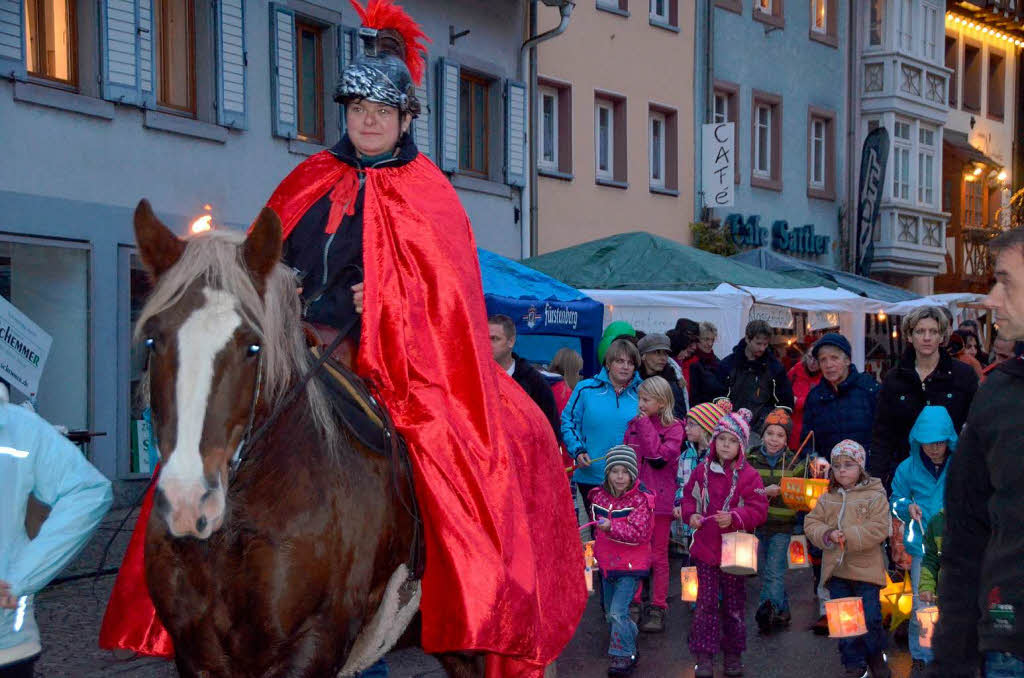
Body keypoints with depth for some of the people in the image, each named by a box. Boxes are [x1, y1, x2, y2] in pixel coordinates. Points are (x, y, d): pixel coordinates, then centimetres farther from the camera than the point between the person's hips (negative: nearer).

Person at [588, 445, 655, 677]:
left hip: (631, 564, -7)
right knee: (611, 613, 18)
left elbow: (640, 533, -25)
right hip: (607, 562, 7)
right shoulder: (599, 496, 2)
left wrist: (612, 527, -34)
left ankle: (622, 657, -2)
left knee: (618, 612, -14)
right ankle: (630, 644, 40)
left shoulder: (640, 499, -16)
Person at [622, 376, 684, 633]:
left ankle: (658, 608, 13)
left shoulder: (674, 428, -4)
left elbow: (660, 456, -18)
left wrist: (646, 427, -13)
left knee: (658, 556, 5)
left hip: (659, 498, -4)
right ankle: (632, 602, 15)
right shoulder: (633, 426, 10)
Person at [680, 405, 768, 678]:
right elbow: (689, 497, 12)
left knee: (734, 603, 10)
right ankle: (704, 656, 8)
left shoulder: (748, 476, -7)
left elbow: (759, 510, -10)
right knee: (706, 602, 2)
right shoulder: (702, 471, 2)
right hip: (705, 547, 2)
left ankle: (733, 653, 24)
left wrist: (734, 517, -24)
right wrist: (691, 515, -8)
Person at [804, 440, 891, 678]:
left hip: (865, 569, -4)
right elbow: (811, 524, 6)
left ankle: (876, 656, 25)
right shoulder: (827, 499, 8)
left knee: (870, 618, -1)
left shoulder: (875, 496, -5)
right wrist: (828, 535, -13)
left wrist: (848, 537, -20)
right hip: (836, 569, 4)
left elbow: (878, 529, -13)